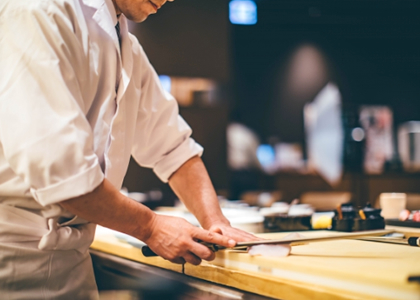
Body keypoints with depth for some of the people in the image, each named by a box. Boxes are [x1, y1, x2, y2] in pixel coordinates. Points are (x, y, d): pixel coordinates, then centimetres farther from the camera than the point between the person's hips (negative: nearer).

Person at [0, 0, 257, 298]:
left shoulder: (128, 50, 11)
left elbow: (172, 147, 15)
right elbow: (54, 166, -25)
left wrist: (215, 222, 2)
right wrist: (150, 226, -15)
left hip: (69, 249, 8)